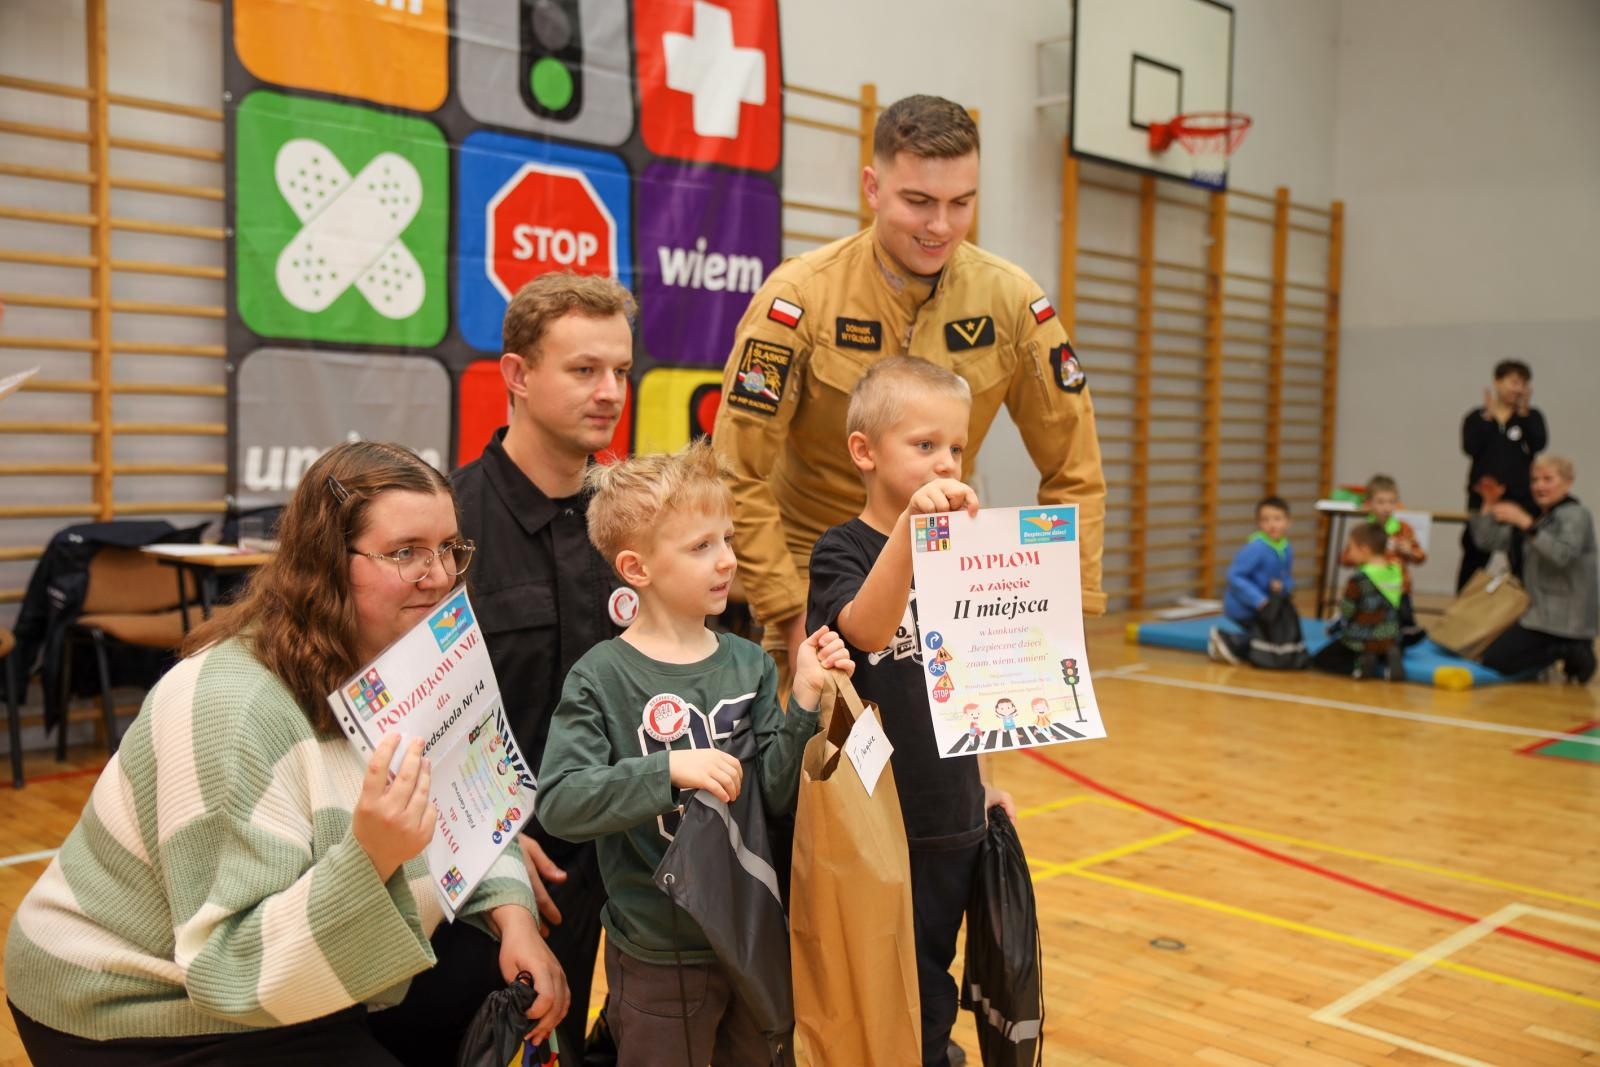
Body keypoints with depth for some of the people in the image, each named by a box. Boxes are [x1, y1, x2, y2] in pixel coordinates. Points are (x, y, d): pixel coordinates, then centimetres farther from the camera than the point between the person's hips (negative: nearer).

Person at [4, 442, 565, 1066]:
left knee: (502, 979, 1)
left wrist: (512, 914, -14)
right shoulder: (229, 708, -30)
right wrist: (370, 858, -46)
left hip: (297, 981, 8)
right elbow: (236, 969, -32)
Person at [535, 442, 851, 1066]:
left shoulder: (749, 665, -2)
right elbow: (559, 803, -22)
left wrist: (805, 701, -16)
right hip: (659, 955, -4)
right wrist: (669, 768, -30)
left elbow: (776, 795, -4)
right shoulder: (602, 677, -14)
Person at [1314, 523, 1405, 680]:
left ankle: (1360, 665, -10)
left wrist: (1341, 600, 10)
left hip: (1362, 642, -6)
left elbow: (1347, 610, -14)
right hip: (1390, 641, 6)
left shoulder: (1359, 578, -19)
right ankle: (1389, 658, 5)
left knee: (1319, 660, 10)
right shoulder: (1395, 572, 2)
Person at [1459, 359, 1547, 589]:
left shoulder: (1531, 417, 7)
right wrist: (1489, 416, -11)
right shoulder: (1477, 417, 5)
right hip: (1482, 496, 0)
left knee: (1521, 558, 1)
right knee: (1474, 557, 5)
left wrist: (1524, 412, -13)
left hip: (1521, 498, 0)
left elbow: (1539, 444, -12)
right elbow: (1470, 447, -12)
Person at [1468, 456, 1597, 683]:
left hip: (1565, 619, -9)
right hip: (1544, 612, 9)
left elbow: (1563, 555, -29)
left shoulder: (1576, 515, -9)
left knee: (1494, 660, -16)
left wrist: (1526, 523, -34)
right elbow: (1489, 542, 8)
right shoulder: (1536, 515, 15)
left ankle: (1567, 652, -9)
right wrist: (1489, 505, -3)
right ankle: (1573, 652, 9)